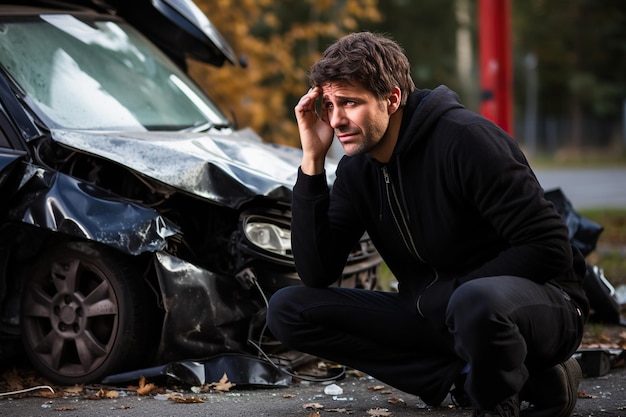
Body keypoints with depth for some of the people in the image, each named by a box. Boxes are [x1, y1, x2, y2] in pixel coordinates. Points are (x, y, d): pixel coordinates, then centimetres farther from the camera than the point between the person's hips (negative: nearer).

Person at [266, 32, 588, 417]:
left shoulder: (465, 139, -18)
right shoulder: (357, 171, 3)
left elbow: (549, 248, -20)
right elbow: (317, 274, -5)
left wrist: (446, 295, -18)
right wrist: (312, 161, -11)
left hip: (541, 302, -7)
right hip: (436, 314, 7)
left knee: (476, 303, -44)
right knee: (288, 311, -5)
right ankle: (463, 376, -7)